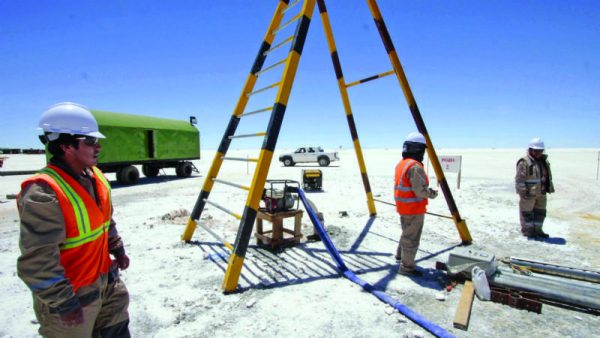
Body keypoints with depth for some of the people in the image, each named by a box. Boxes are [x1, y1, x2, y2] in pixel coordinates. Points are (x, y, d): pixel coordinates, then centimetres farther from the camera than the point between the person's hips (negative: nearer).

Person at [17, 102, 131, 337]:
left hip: (106, 280, 7)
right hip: (71, 294, -7)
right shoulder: (43, 195, -27)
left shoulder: (95, 177, -1)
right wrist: (62, 302, -20)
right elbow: (37, 261, -25)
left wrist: (117, 249, 15)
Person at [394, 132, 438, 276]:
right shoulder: (415, 166, -23)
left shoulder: (400, 164, 7)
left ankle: (400, 255, 44)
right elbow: (420, 191, -25)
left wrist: (427, 190, 12)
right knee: (411, 237, 3)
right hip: (414, 209, -9)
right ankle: (407, 266, 14)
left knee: (407, 233, 27)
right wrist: (433, 193, -6)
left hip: (403, 207, 9)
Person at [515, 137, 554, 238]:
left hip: (541, 193, 8)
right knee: (527, 212, 1)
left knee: (540, 211, 13)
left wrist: (550, 188, 18)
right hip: (528, 194, -8)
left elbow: (548, 176, 22)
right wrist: (523, 191, -19)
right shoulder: (524, 162, -12)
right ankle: (527, 230, 11)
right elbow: (519, 178, -15)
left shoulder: (544, 161, 14)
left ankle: (538, 230, 24)